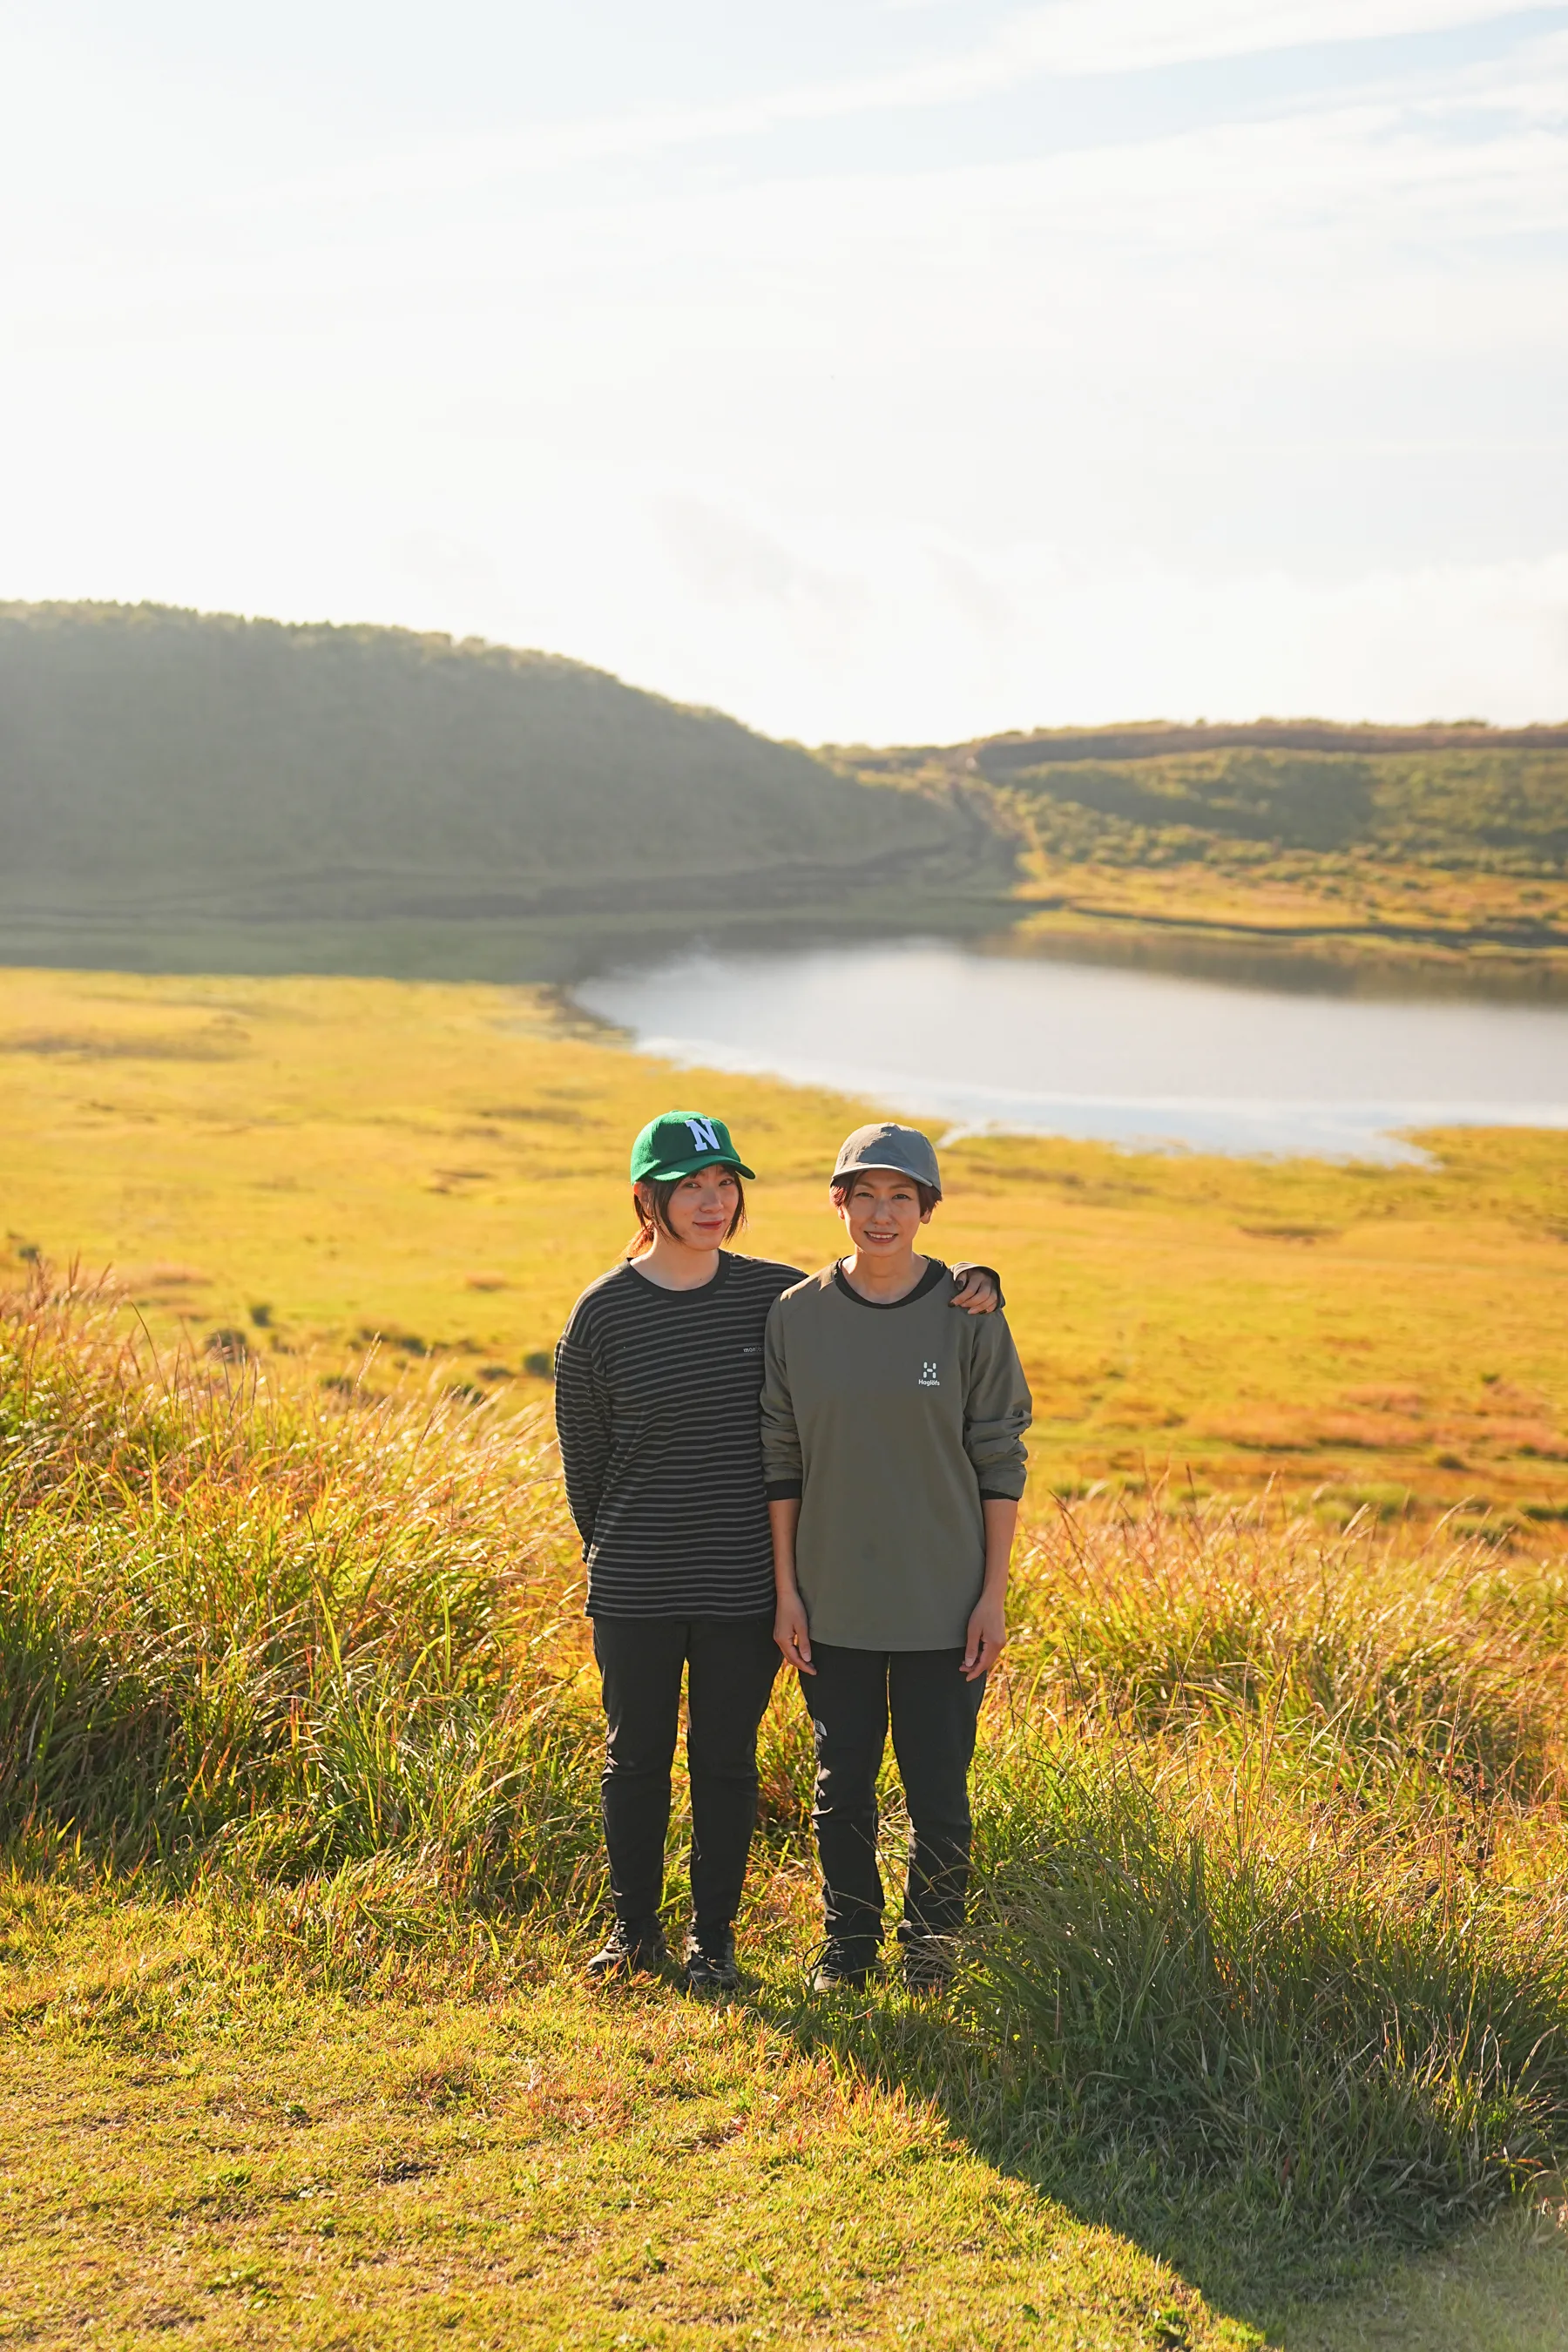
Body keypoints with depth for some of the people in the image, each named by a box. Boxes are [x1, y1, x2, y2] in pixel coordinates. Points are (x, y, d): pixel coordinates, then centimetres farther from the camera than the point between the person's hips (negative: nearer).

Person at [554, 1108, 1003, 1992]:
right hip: (634, 1589, -1)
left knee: (726, 1762, 10)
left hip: (746, 1586, 1)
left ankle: (715, 1937, 25)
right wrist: (612, 1552, 8)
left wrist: (972, 1283, -7)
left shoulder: (775, 1294, -1)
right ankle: (635, 1928, 30)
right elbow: (582, 1448, 4)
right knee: (637, 1758, 12)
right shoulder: (605, 1313, -5)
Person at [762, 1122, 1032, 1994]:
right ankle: (849, 1945, 28)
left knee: (939, 1787, 5)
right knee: (843, 1782, 11)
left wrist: (994, 1594, -6)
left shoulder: (968, 1315, -6)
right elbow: (781, 1461, 4)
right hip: (833, 1603, 2)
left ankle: (932, 1948, 24)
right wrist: (787, 1589, 0)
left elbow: (1001, 1462, -3)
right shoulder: (797, 1315, -1)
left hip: (944, 1604, -2)